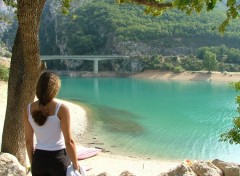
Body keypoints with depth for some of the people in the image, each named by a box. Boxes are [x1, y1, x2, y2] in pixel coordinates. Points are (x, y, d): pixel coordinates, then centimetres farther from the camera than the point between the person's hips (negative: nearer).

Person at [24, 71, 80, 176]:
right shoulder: (61, 109, -15)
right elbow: (69, 141, -14)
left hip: (39, 158, 4)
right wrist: (75, 165, -3)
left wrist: (32, 163, 17)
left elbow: (28, 140, 6)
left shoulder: (29, 109, -2)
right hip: (59, 158, -4)